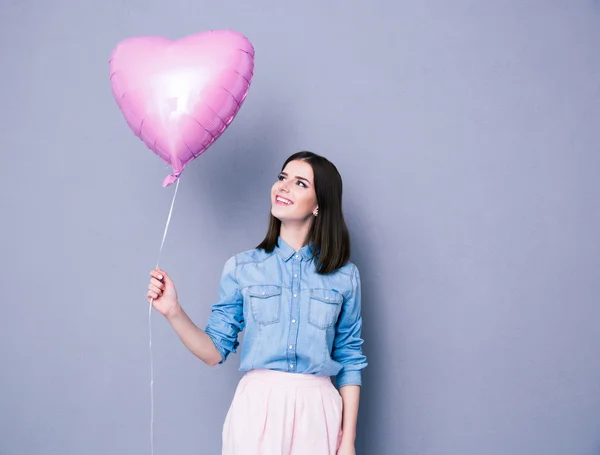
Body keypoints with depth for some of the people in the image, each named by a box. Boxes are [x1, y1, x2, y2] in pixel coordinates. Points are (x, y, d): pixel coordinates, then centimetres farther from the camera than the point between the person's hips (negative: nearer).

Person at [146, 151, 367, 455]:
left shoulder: (344, 276, 1)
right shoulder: (241, 268, 1)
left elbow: (350, 360, 4)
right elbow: (216, 351, 1)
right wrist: (174, 312, -14)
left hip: (317, 411, 0)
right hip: (258, 407, 0)